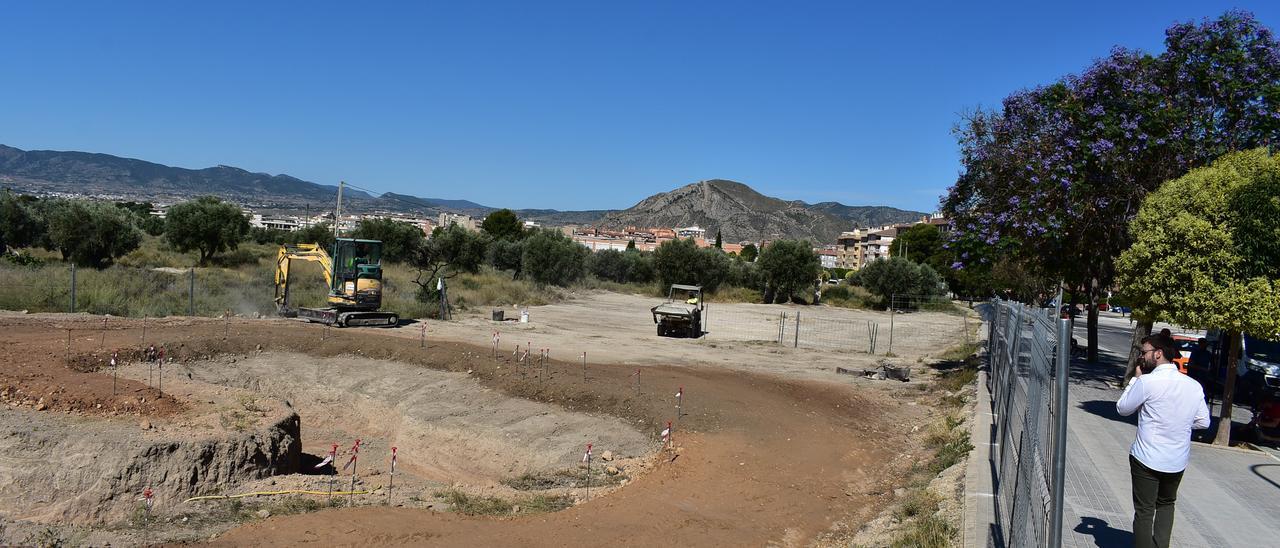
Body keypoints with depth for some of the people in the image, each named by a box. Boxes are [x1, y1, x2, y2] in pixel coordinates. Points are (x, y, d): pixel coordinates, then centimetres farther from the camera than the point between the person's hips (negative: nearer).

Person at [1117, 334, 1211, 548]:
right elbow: (1203, 422, 6)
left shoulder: (1147, 382, -18)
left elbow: (1122, 408, -5)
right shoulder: (1194, 386, -2)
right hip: (1177, 462, 5)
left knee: (1144, 511, 6)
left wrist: (1135, 378, 1)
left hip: (1147, 460, -5)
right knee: (1166, 505, 25)